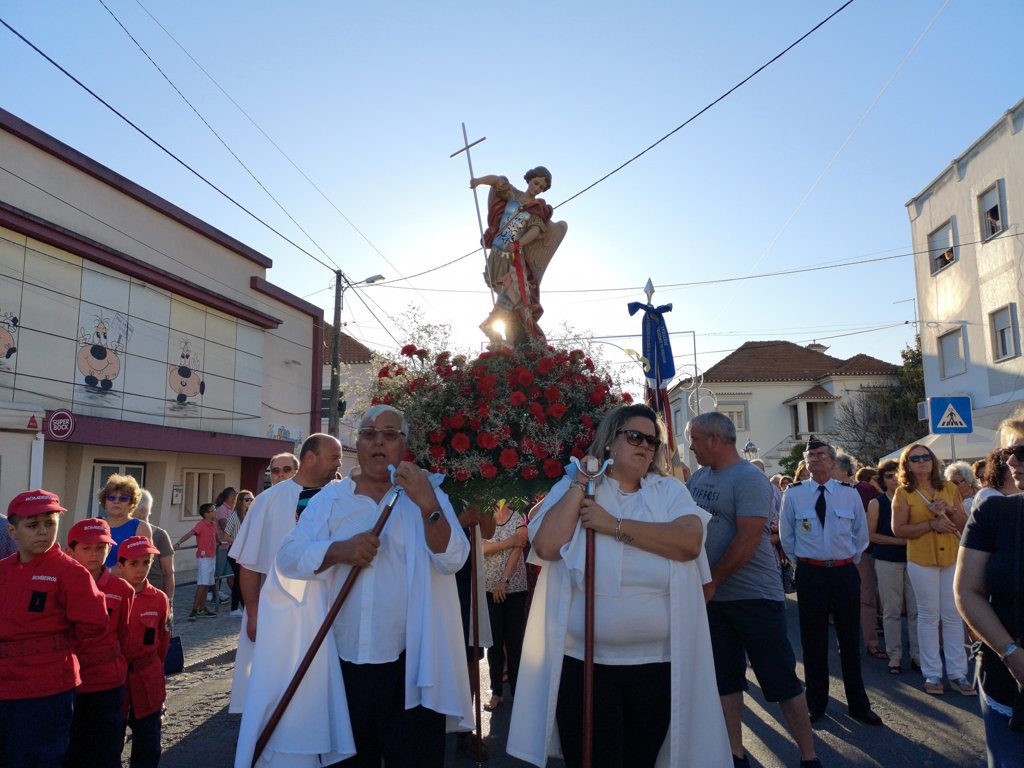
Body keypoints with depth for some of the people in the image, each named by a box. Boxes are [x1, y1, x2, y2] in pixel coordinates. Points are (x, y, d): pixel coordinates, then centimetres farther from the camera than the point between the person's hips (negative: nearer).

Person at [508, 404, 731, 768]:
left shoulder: (670, 490, 3)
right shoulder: (573, 487, 2)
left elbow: (689, 542, -16)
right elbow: (546, 546, -12)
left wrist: (613, 525, -17)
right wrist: (581, 484, -11)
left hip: (659, 663, 2)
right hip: (584, 661, -1)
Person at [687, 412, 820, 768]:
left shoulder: (749, 479, -14)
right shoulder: (698, 477, 7)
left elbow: (747, 541, -21)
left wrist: (712, 581, -15)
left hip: (754, 596, -7)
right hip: (712, 595, 7)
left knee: (782, 681, 3)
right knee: (725, 680, 14)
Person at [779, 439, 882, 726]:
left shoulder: (850, 494, -1)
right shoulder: (794, 494, -4)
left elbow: (861, 534, 12)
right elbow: (786, 535, 7)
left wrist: (850, 559, 11)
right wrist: (801, 561, 8)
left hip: (845, 572, 1)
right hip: (810, 574, -1)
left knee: (850, 639, 10)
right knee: (813, 641, 7)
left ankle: (858, 704, 25)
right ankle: (816, 704, 22)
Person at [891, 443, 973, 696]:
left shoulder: (950, 489, 6)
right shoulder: (903, 493, -4)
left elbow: (965, 525, 6)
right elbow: (898, 529, -9)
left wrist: (950, 510, -13)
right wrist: (931, 524, -17)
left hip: (952, 558, 3)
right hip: (922, 560, -3)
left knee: (953, 616, 7)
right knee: (929, 616, 4)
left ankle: (957, 673, 17)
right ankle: (932, 674, 14)